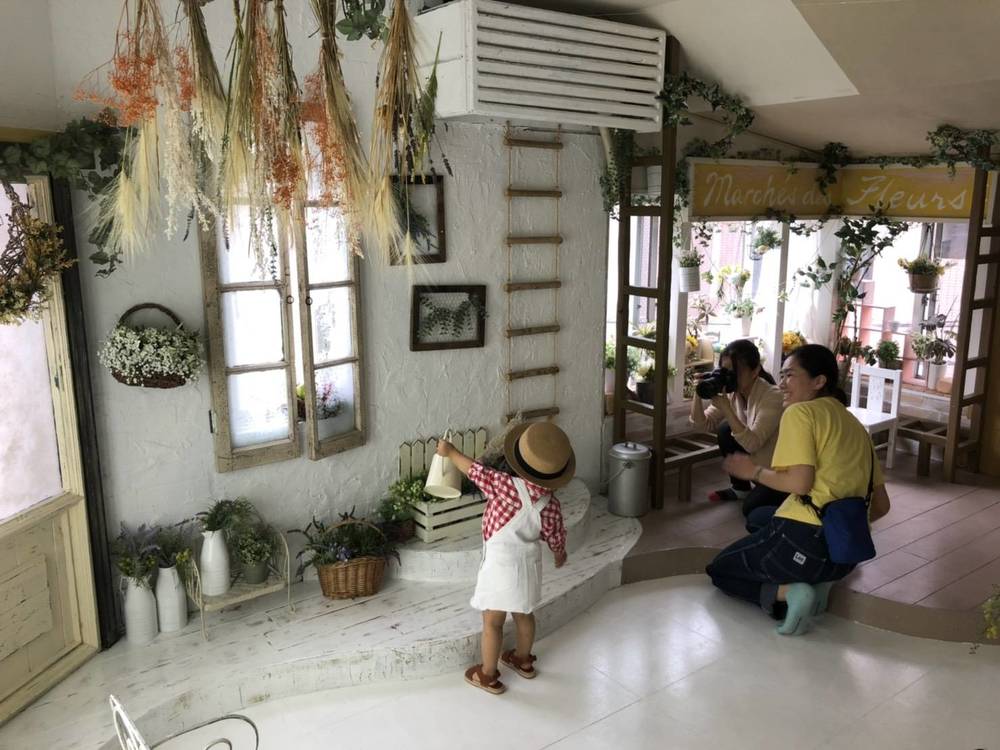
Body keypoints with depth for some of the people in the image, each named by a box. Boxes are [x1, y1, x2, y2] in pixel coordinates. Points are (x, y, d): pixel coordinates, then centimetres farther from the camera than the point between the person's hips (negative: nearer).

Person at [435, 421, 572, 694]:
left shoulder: (509, 487, -30)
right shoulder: (551, 503, -13)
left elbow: (476, 471, -18)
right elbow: (556, 536, 0)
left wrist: (451, 452, -1)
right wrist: (560, 555, 23)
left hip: (501, 564, -5)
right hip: (529, 561, 6)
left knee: (492, 621, 12)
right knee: (523, 613, 26)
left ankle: (488, 675, 27)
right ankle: (523, 660, 46)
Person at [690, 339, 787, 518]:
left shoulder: (772, 396, -29)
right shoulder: (731, 392, -8)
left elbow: (752, 444, -37)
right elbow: (702, 424, -11)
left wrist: (726, 408, -42)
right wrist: (698, 393, -26)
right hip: (756, 463, 7)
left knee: (751, 510, -22)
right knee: (725, 430, -13)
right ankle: (740, 488, 8)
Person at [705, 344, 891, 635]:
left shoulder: (800, 412, -6)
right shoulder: (856, 426, 16)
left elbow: (799, 482, -19)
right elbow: (881, 506, 15)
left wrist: (753, 470, -2)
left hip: (806, 540, -8)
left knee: (719, 570, 17)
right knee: (759, 516, 33)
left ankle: (785, 593, -9)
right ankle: (818, 579, 11)